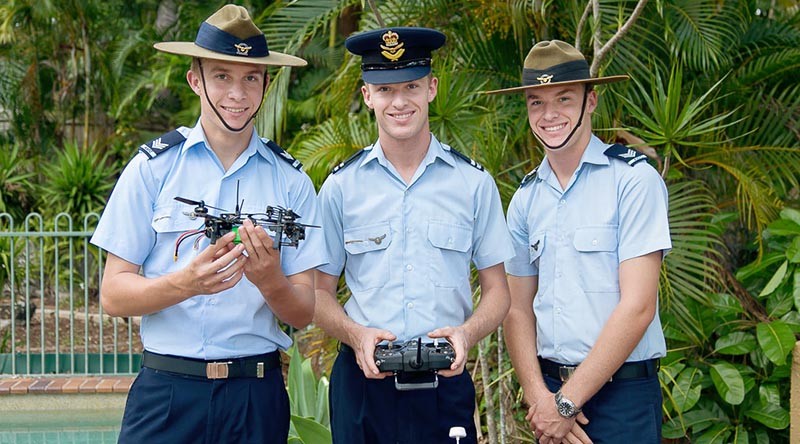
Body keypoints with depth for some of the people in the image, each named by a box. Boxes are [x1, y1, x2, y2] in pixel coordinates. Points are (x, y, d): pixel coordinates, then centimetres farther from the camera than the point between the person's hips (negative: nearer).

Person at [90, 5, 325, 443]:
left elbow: (304, 312, 2)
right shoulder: (153, 168, 0)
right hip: (166, 390, -1)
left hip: (257, 397, 1)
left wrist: (269, 281, -19)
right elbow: (112, 295, -3)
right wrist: (186, 283, -20)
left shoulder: (291, 180, 3)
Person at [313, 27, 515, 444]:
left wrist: (467, 332, -12)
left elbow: (497, 289, 7)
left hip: (444, 380, 0)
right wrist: (356, 334, -13)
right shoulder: (341, 186, 4)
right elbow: (320, 292, 7)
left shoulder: (474, 183, 4)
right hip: (362, 380, 0)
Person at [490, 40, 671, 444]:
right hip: (550, 388, 4)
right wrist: (538, 397, -9)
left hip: (621, 394, -4)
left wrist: (566, 402, -13)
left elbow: (637, 307, -13)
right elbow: (518, 309, 7)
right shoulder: (525, 199, 8)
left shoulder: (634, 180, -8)